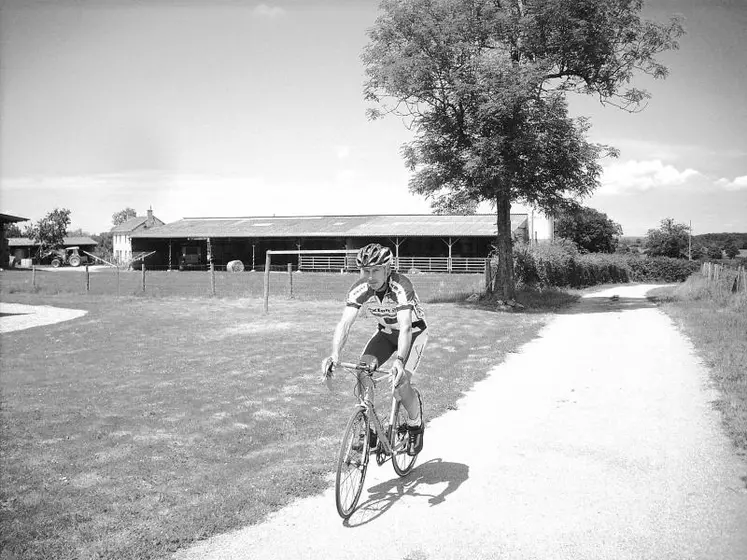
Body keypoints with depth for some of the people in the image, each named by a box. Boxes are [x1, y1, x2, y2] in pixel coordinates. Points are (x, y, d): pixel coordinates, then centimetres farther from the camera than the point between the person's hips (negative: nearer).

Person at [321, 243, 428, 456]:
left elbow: (405, 328, -45)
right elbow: (344, 324, -32)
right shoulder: (359, 289, -23)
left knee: (400, 383, -23)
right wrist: (334, 355, -50)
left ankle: (416, 424, 7)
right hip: (385, 332, 4)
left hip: (413, 332, -4)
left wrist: (399, 360, -61)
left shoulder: (401, 286, -35)